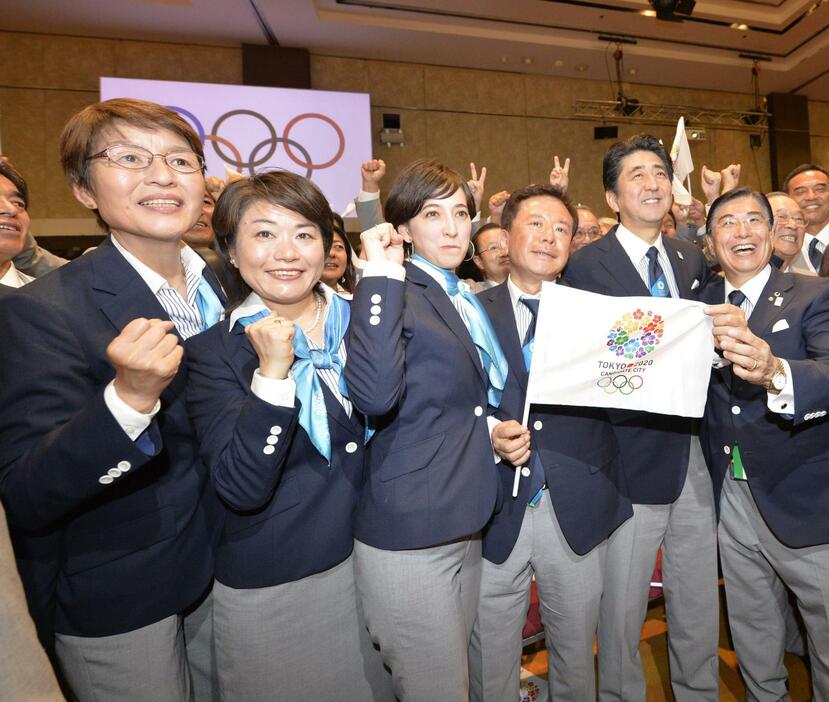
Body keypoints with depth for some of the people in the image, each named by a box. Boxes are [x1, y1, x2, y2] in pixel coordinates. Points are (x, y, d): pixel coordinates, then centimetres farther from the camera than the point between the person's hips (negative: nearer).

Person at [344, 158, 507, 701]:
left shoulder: (470, 301, 12)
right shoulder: (394, 293, -11)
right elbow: (376, 395, -31)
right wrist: (383, 277, -25)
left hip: (465, 525, 8)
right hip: (408, 536, -7)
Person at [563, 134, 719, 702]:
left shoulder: (692, 259, 11)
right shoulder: (588, 265, -8)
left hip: (695, 455, 6)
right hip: (633, 458, -5)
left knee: (701, 605, 21)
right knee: (622, 609, 10)